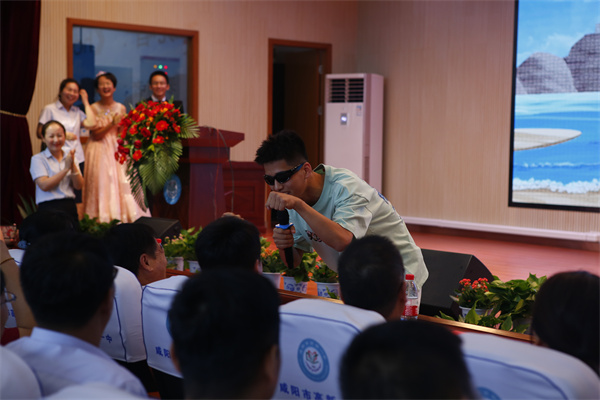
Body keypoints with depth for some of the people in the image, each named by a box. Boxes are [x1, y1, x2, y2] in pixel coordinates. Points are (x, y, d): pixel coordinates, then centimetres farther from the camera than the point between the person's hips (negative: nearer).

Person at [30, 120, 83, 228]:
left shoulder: (69, 157, 14)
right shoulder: (38, 159, 2)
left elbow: (79, 185, 5)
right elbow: (44, 185, -12)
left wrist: (73, 165, -10)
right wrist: (66, 168, -13)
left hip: (70, 206, 4)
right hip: (49, 207, -4)